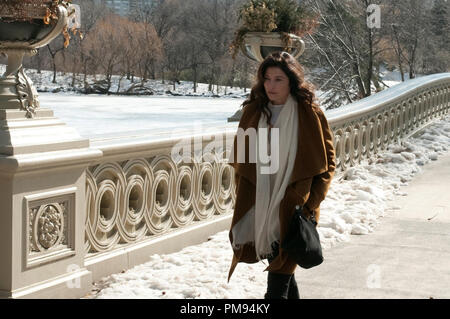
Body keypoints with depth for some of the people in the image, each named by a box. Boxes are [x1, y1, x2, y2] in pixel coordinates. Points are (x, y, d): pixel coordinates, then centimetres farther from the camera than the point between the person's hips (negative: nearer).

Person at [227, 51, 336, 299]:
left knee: (278, 281, -8)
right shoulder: (253, 112, 5)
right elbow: (239, 160, 13)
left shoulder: (310, 114, -5)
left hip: (293, 208, -4)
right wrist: (243, 199, 7)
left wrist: (311, 203, -7)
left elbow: (327, 162, -1)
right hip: (259, 207, 4)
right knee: (283, 268, 16)